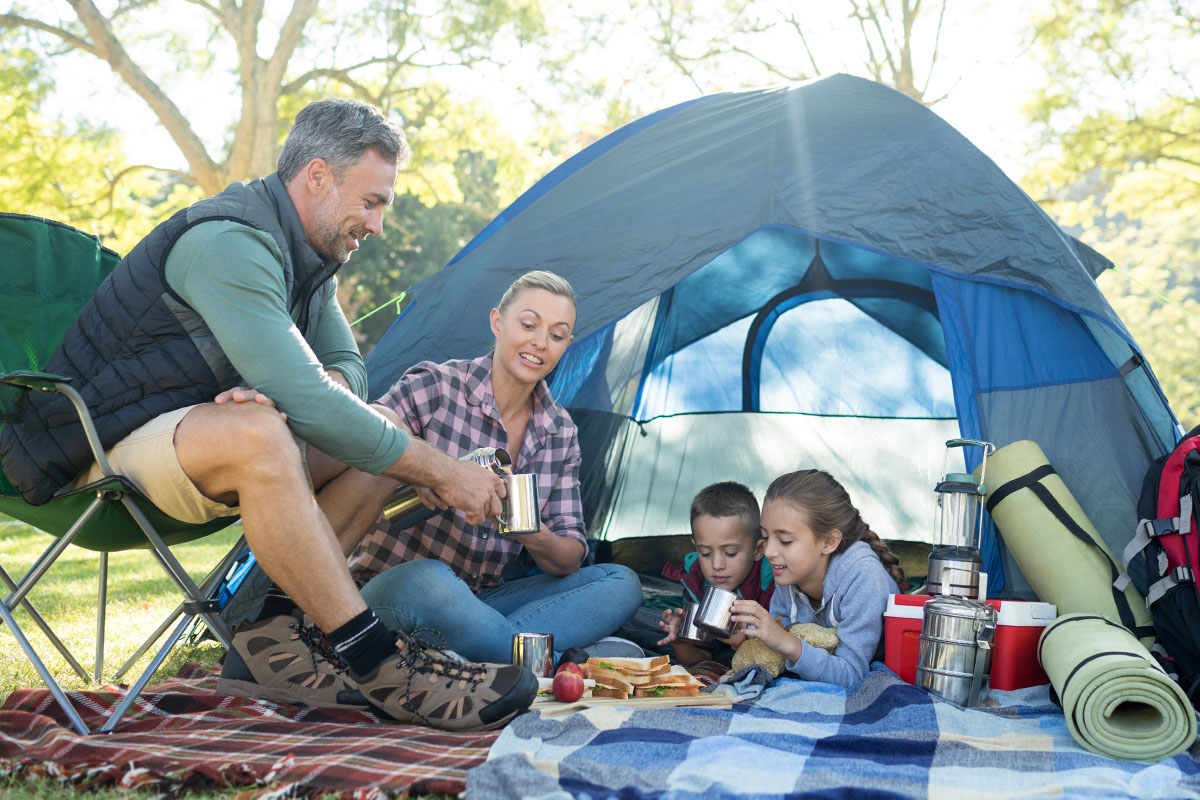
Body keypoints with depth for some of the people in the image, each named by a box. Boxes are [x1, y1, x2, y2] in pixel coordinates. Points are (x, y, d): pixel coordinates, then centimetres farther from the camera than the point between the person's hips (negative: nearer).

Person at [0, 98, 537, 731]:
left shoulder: (307, 254, 7)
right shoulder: (228, 244, -25)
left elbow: (344, 367, 8)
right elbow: (308, 400, -32)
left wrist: (281, 392, -18)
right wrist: (441, 472, -26)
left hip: (190, 436, 9)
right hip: (102, 454, -9)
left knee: (378, 437, -4)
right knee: (256, 435, -40)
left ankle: (276, 630, -11)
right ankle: (378, 668, -34)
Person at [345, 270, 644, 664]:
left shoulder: (561, 431, 4)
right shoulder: (433, 387, -11)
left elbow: (570, 557, 3)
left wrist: (534, 536, -21)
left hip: (485, 600, 6)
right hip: (395, 585, -6)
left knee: (622, 583, -12)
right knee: (428, 581, -40)